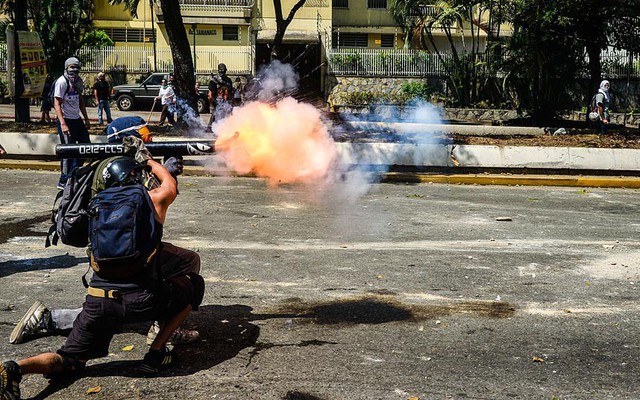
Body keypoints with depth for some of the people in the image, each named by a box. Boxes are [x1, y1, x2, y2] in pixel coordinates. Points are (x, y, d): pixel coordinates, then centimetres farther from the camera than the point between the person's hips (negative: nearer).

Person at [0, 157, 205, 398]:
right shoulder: (154, 200, 7)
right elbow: (170, 184, 31)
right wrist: (151, 162, 49)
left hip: (97, 302, 4)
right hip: (140, 301, -4)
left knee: (69, 360, 23)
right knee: (194, 285, 22)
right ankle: (155, 355, 17)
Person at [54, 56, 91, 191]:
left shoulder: (78, 81, 11)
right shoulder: (62, 82, -13)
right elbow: (57, 104, -16)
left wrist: (86, 119, 19)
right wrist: (63, 124, -24)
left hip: (77, 119, 8)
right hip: (66, 120, -8)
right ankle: (63, 182, 5)